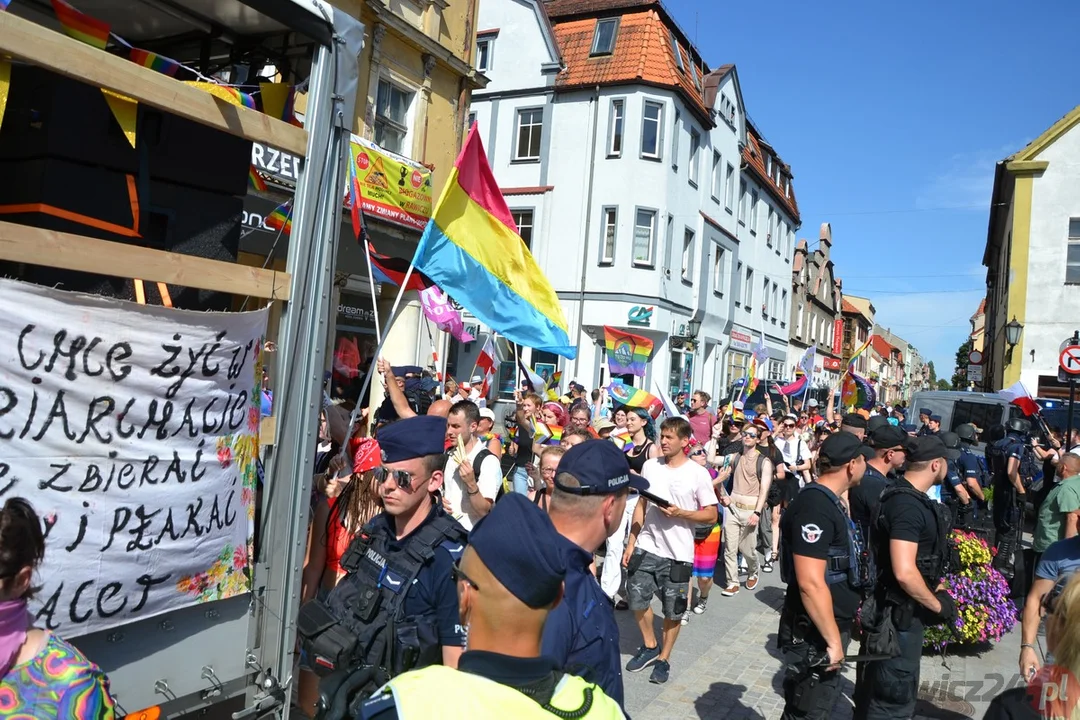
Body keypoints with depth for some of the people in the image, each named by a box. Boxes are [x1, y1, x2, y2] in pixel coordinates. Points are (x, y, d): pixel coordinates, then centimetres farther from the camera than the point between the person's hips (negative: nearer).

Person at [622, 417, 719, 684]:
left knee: (673, 610, 9)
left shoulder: (698, 473, -9)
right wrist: (631, 542, 5)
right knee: (637, 600, 10)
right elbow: (641, 505, 8)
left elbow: (711, 514, -6)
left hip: (678, 553, -3)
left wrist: (680, 513, -20)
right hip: (646, 547, 3)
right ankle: (649, 647, 33)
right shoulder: (650, 466, 1)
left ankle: (664, 658, 28)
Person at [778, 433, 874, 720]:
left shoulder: (829, 502, 10)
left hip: (828, 627, 10)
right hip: (815, 634, -10)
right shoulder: (815, 506, -23)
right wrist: (834, 639, -23)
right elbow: (810, 583, -29)